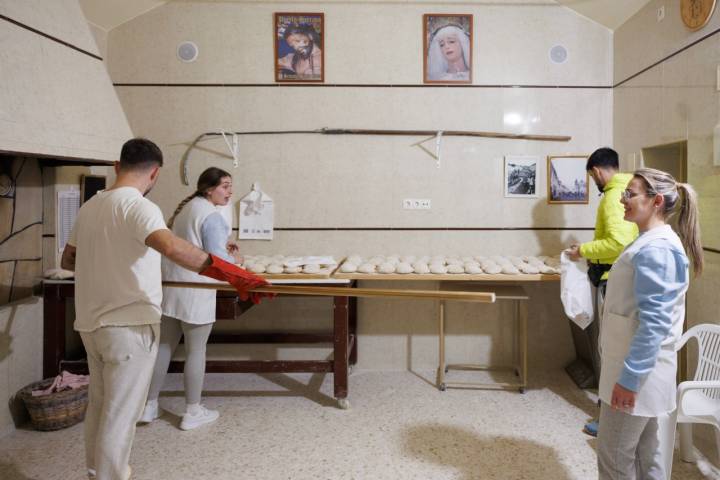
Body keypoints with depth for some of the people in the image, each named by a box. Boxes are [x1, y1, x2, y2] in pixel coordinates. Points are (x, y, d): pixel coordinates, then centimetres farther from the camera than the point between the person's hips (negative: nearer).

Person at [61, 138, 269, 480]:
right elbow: (171, 247, -38)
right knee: (119, 416, 2)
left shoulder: (89, 207, 9)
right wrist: (227, 272, -40)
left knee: (98, 406, 22)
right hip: (127, 326, -9)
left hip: (91, 323, 9)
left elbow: (67, 260, 22)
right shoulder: (138, 206, -17)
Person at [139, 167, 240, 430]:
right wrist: (232, 259, 3)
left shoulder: (186, 207, 14)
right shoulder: (211, 215, -15)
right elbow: (217, 259, -18)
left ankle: (149, 406, 22)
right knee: (195, 351, 4)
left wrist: (220, 246, 21)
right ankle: (192, 413, 14)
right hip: (194, 290, -8)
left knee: (164, 346, 14)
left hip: (170, 285, 8)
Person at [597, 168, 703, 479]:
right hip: (642, 369, 10)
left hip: (637, 374, -10)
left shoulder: (655, 250, -22)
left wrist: (629, 378, -22)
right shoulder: (653, 243, 10)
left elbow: (654, 323, -25)